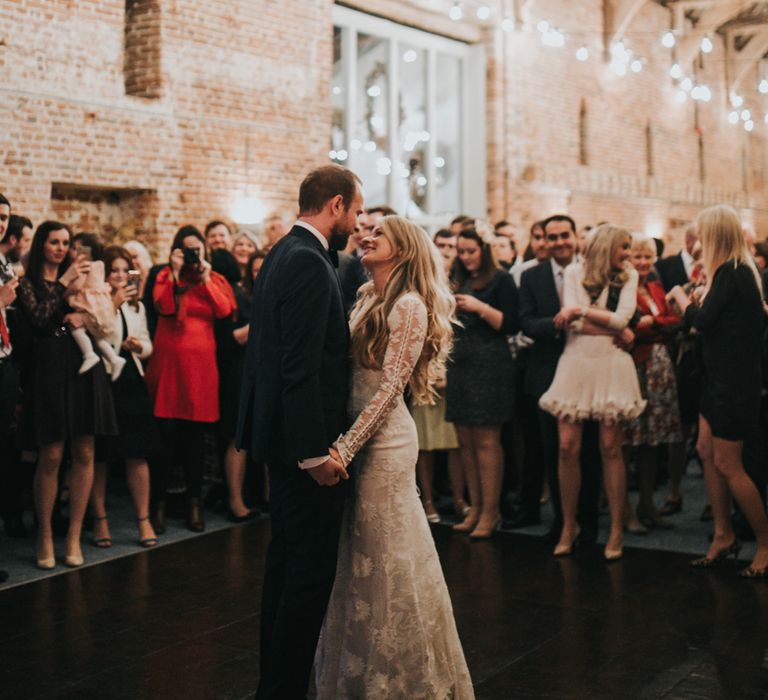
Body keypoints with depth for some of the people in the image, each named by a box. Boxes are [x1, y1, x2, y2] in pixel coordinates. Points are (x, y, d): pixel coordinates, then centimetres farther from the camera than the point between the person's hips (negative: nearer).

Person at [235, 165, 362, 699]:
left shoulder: (284, 254, 13)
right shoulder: (309, 262, -18)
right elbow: (301, 365, -24)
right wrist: (316, 451, -24)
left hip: (284, 434, 11)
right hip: (307, 440, -11)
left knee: (287, 563, 18)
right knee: (311, 571, -3)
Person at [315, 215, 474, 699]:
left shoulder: (409, 306, -12)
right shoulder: (367, 299, 12)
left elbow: (390, 386, -17)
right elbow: (351, 372, 12)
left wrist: (345, 448, -20)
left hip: (385, 440, -8)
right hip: (359, 437, 8)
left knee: (387, 556, 1)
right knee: (360, 557, 15)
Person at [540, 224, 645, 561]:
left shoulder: (628, 276, 9)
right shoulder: (574, 272, 5)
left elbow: (622, 319, -7)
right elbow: (572, 324, -7)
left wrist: (580, 312, -7)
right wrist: (617, 328, -4)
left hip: (611, 366, 0)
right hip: (576, 363, 0)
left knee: (610, 449, 1)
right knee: (567, 448, -1)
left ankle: (617, 529, 10)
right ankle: (569, 525, 14)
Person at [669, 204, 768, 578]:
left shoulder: (730, 273, -18)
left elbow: (703, 320, -20)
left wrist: (681, 297, -3)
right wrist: (697, 302, 6)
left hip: (734, 382, -10)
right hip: (722, 378, 10)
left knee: (727, 465, -2)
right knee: (706, 451, 13)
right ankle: (724, 535, 21)